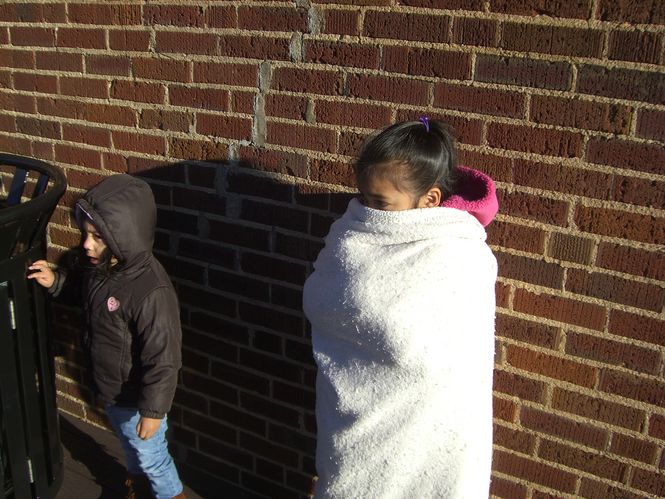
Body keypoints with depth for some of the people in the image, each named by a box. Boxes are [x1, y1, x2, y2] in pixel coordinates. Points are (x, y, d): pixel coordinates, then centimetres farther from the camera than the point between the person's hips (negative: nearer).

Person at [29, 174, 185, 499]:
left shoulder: (151, 293, -37)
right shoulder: (100, 266, -13)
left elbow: (163, 358, -30)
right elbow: (85, 289, 11)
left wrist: (153, 410, -22)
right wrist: (56, 281, -8)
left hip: (135, 396, -8)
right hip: (109, 388, 8)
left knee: (151, 456, 18)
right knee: (129, 444, 33)